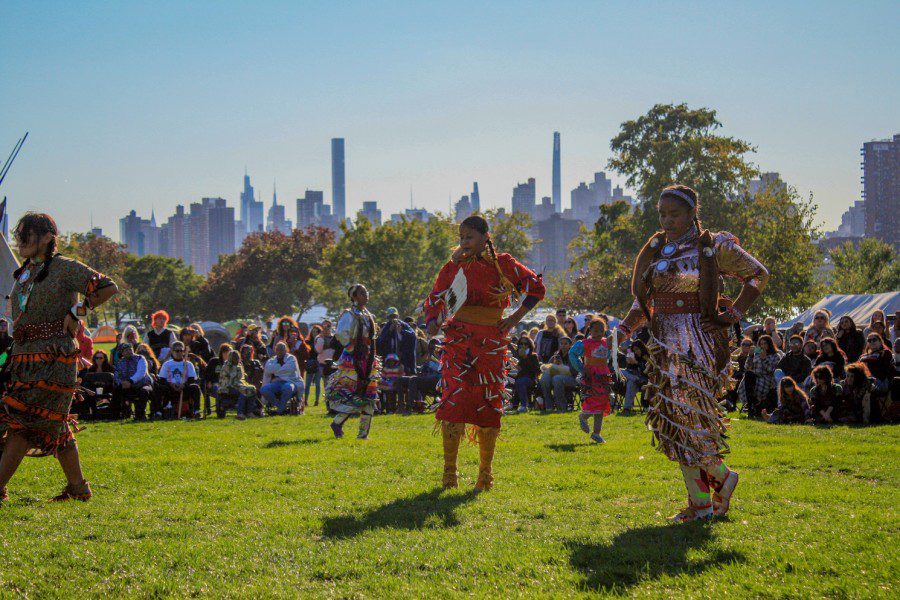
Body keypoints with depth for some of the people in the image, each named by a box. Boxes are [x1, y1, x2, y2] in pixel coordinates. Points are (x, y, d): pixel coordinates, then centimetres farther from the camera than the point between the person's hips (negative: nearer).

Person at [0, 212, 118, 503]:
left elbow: (108, 288, -10)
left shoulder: (64, 268, -7)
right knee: (54, 425, 10)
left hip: (53, 357, -8)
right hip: (24, 357, 8)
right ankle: (78, 487, 18)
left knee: (24, 423, -11)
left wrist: (76, 312, -10)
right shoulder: (24, 273, 17)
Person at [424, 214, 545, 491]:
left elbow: (536, 287, 10)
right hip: (458, 341, 0)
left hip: (492, 343, 0)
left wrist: (515, 318, 4)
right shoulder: (454, 266, 7)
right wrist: (432, 323, -9)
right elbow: (434, 300, 11)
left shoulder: (503, 264, 4)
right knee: (453, 400, -13)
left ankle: (485, 473, 14)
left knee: (489, 404, 4)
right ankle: (449, 471, -9)